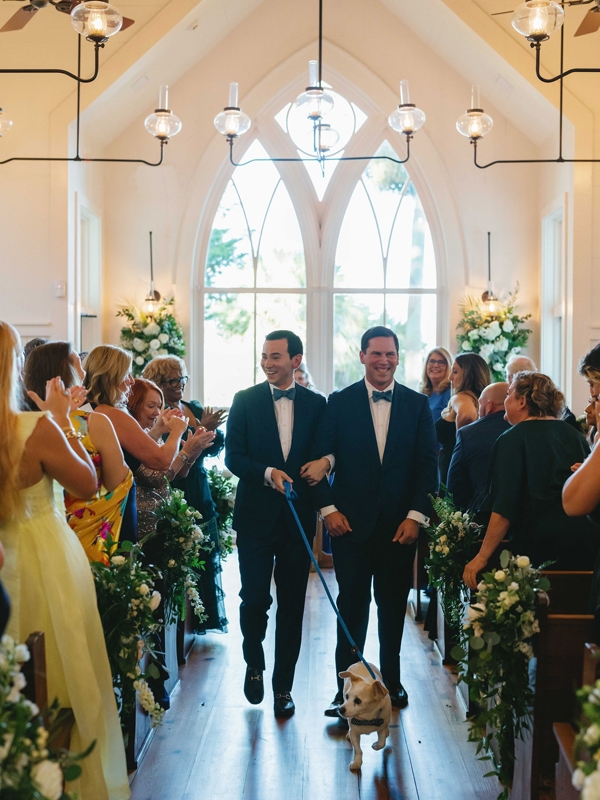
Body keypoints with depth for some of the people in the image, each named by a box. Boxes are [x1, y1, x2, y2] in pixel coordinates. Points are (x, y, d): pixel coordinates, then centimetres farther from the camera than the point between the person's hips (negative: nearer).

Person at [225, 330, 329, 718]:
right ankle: (254, 663, 26)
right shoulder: (245, 401, 2)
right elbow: (233, 457, -2)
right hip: (256, 515, -1)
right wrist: (267, 473, -19)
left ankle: (284, 686, 19)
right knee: (254, 598, -4)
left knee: (292, 604, 6)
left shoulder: (316, 404, 6)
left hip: (298, 517, 1)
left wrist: (321, 505, -4)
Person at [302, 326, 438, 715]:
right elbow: (322, 459, 1)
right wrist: (329, 508, -8)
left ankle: (391, 680, 27)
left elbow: (428, 464, 1)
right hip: (351, 522, -1)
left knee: (393, 605, 13)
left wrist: (416, 515, -7)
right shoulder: (339, 403, 2)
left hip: (400, 524, 2)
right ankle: (347, 688, 7)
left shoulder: (418, 404, 4)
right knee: (352, 606, 1)